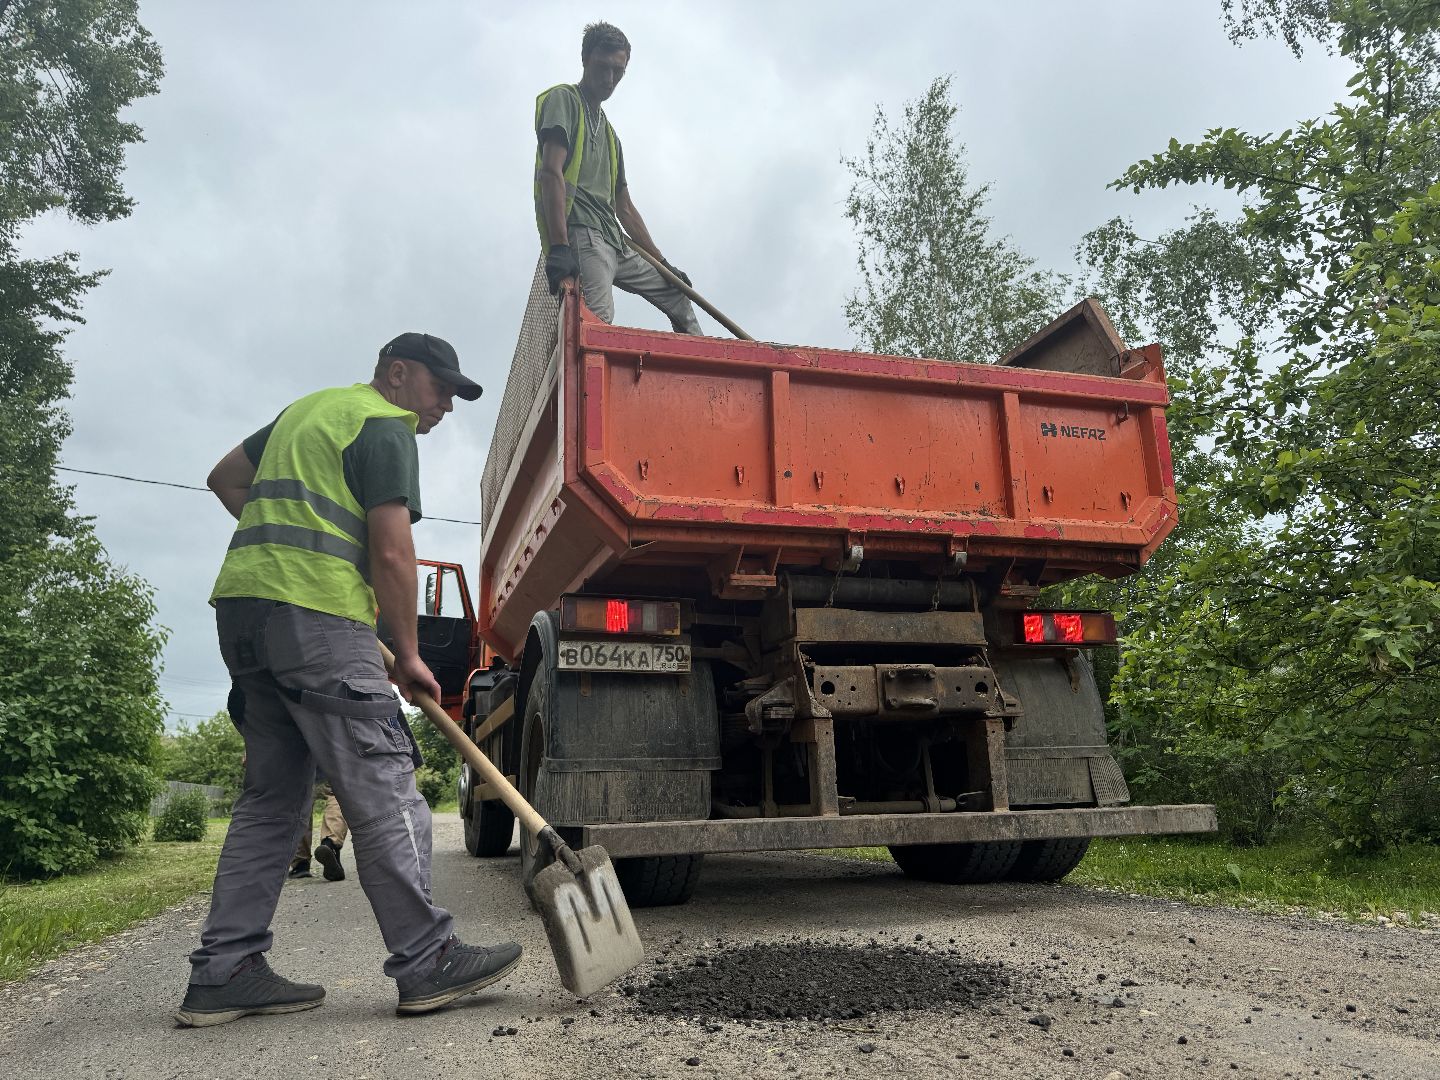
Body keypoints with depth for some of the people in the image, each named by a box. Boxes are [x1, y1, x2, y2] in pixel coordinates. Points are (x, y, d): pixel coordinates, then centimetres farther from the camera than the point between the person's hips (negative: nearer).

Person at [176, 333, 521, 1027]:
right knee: (382, 792, -7)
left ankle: (223, 973, 13)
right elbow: (391, 554, -10)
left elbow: (226, 479, 34)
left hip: (242, 604, 10)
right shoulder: (385, 425, -2)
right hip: (316, 612, -9)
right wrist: (408, 656, -2)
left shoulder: (307, 409, 26)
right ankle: (426, 962, -2)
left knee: (270, 796, 11)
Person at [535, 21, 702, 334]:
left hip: (614, 246, 10)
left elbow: (625, 208, 32)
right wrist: (558, 246, -27)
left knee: (676, 293, 20)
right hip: (580, 237, -10)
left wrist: (663, 263, 28)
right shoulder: (563, 99, 4)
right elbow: (550, 172, -13)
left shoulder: (610, 134, 30)